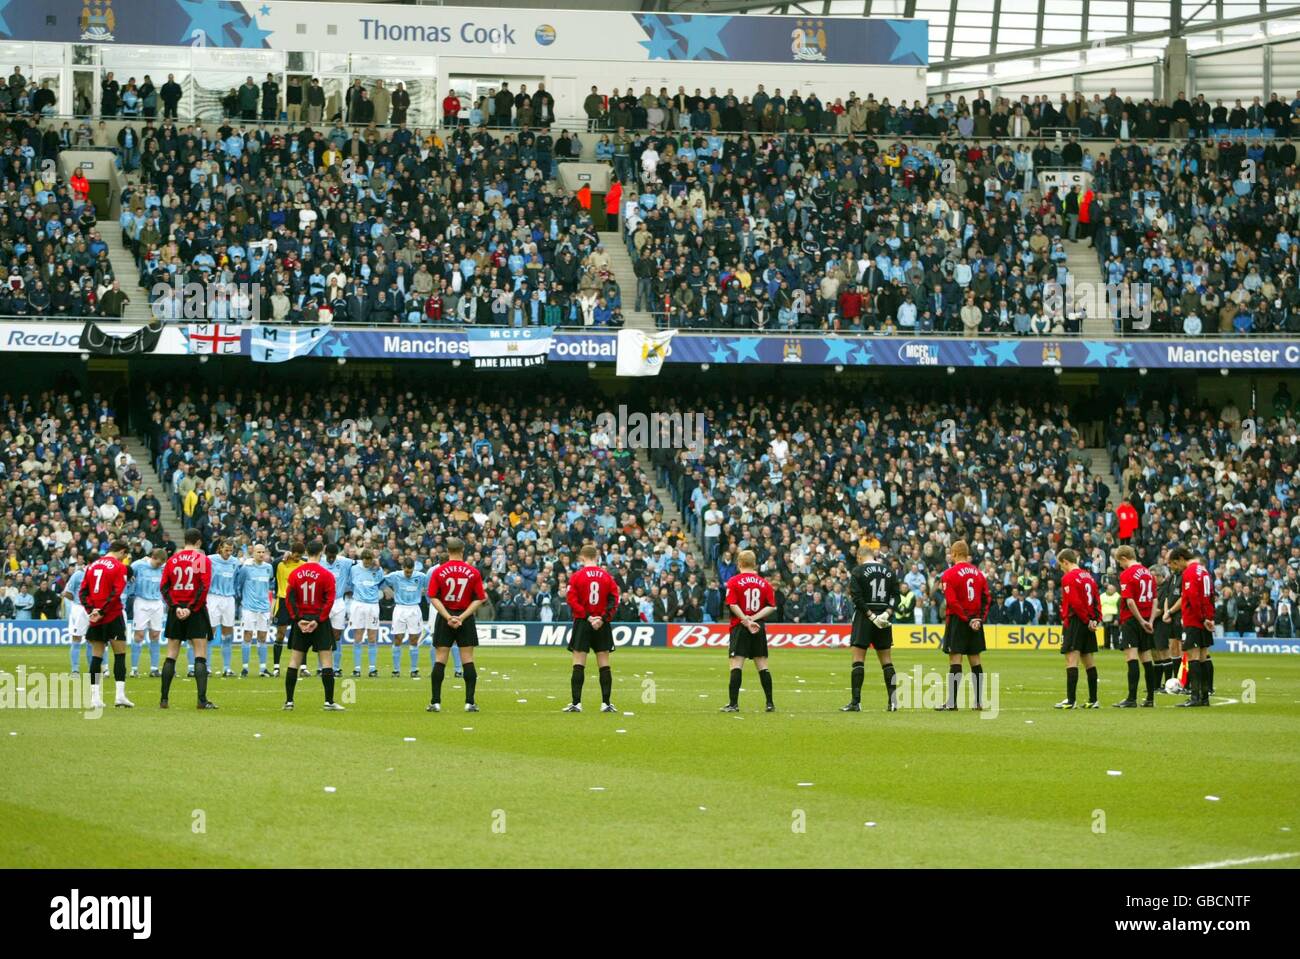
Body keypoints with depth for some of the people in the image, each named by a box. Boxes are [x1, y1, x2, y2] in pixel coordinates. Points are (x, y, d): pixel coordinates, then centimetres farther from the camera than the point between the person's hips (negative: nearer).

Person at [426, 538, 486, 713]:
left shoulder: (438, 572, -3)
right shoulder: (473, 572, -2)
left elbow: (433, 598, -8)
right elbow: (479, 599, -5)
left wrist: (448, 617, -12)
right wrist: (462, 617, -9)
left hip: (444, 618, 0)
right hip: (466, 618, 0)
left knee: (440, 659, 3)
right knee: (468, 659, 2)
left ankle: (435, 702, -1)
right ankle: (470, 702, -2)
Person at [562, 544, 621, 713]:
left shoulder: (577, 576, -4)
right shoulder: (607, 576, 3)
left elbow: (571, 599, -10)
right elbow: (614, 599, -3)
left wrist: (588, 617, -11)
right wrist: (604, 618, -8)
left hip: (582, 623, -2)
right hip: (603, 625, 2)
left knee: (579, 664, -1)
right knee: (604, 664, 6)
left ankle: (576, 703, -6)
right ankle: (606, 703, 5)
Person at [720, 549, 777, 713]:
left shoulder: (734, 581, -4)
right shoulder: (764, 583, 6)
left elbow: (733, 605, -13)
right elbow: (771, 607, 0)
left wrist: (747, 621, -13)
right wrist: (754, 618, -6)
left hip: (740, 627, -4)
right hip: (759, 628, 4)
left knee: (736, 664, -4)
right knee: (762, 666, 9)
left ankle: (733, 703, -9)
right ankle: (770, 704, 10)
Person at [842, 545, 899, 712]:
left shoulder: (858, 571, -4)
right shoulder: (888, 571, 10)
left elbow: (857, 597, -13)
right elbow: (896, 596, 3)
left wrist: (872, 616, -13)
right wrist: (887, 613, -7)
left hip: (864, 617, -4)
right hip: (884, 619, 4)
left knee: (858, 659, -3)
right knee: (886, 659, 10)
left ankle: (856, 702, -9)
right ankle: (893, 700, 4)